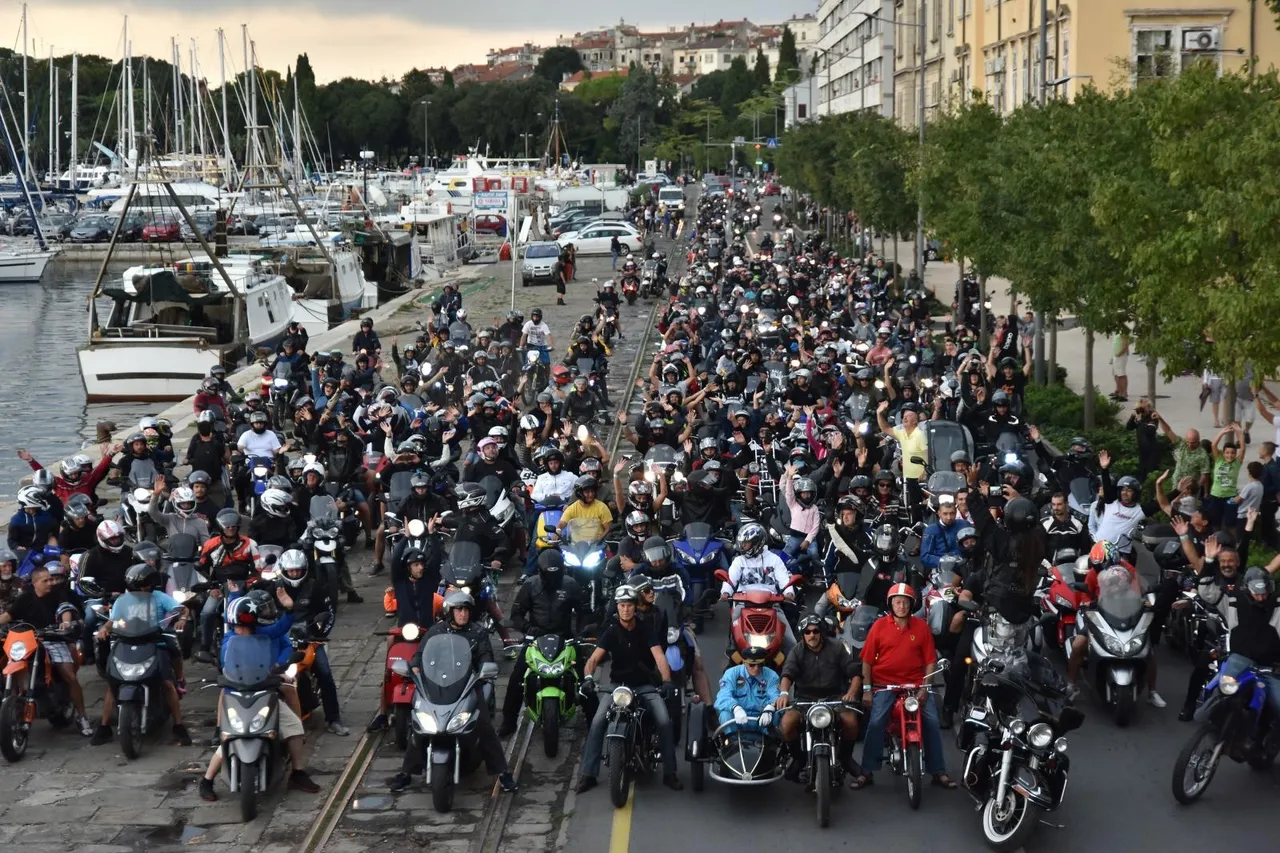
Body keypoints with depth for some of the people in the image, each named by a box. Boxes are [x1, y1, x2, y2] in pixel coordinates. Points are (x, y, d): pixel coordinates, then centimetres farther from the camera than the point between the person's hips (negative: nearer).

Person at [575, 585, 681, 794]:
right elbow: (594, 658, -12)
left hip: (645, 686, 0)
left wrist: (666, 681, -34)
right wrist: (588, 677, -34)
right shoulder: (611, 632, -1)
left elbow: (659, 656, -15)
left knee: (664, 722, -22)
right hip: (618, 686, 1)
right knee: (597, 722, -20)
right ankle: (588, 774, -14)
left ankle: (669, 773, -10)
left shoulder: (645, 630, -2)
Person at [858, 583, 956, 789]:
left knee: (932, 722, -9)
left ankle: (938, 772, 0)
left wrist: (925, 688, -7)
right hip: (884, 684, -1)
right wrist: (866, 689, -2)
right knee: (875, 723, -17)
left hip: (916, 684, 1)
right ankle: (867, 772, -10)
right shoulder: (879, 626, 1)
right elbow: (867, 660, 3)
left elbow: (929, 660, 3)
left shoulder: (922, 627, 3)